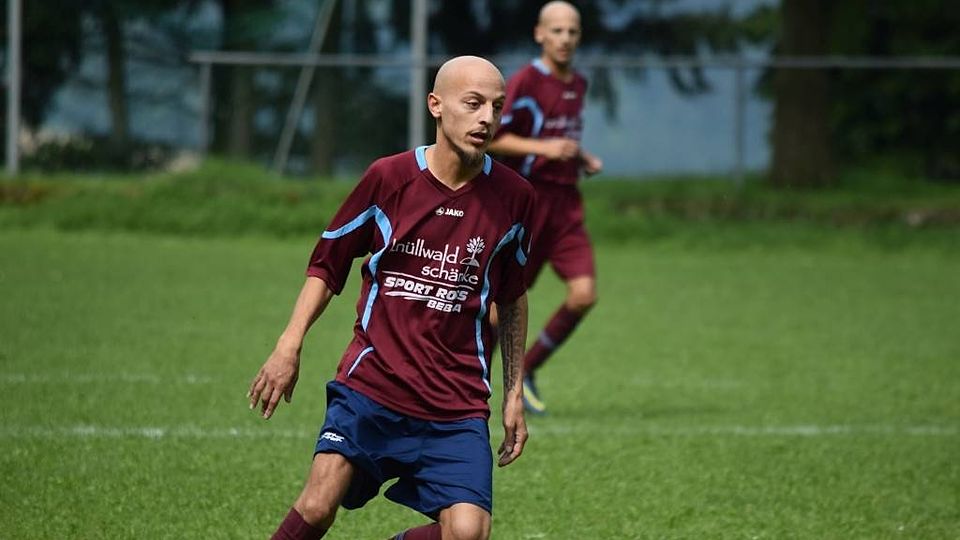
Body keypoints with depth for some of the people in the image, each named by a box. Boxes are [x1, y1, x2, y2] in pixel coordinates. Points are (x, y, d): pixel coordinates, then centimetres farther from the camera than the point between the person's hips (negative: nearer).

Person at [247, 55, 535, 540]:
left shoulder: (512, 197, 1)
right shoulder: (389, 178, -4)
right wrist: (289, 346, -5)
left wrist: (514, 394, 15)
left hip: (457, 406, 1)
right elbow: (327, 263, 6)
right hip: (370, 385, -1)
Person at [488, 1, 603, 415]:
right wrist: (543, 148, -22)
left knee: (584, 294, -9)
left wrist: (584, 159, 11)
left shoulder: (578, 85, 14)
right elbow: (489, 137, -14)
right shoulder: (525, 82, -10)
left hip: (566, 204, 6)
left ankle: (527, 371, 8)